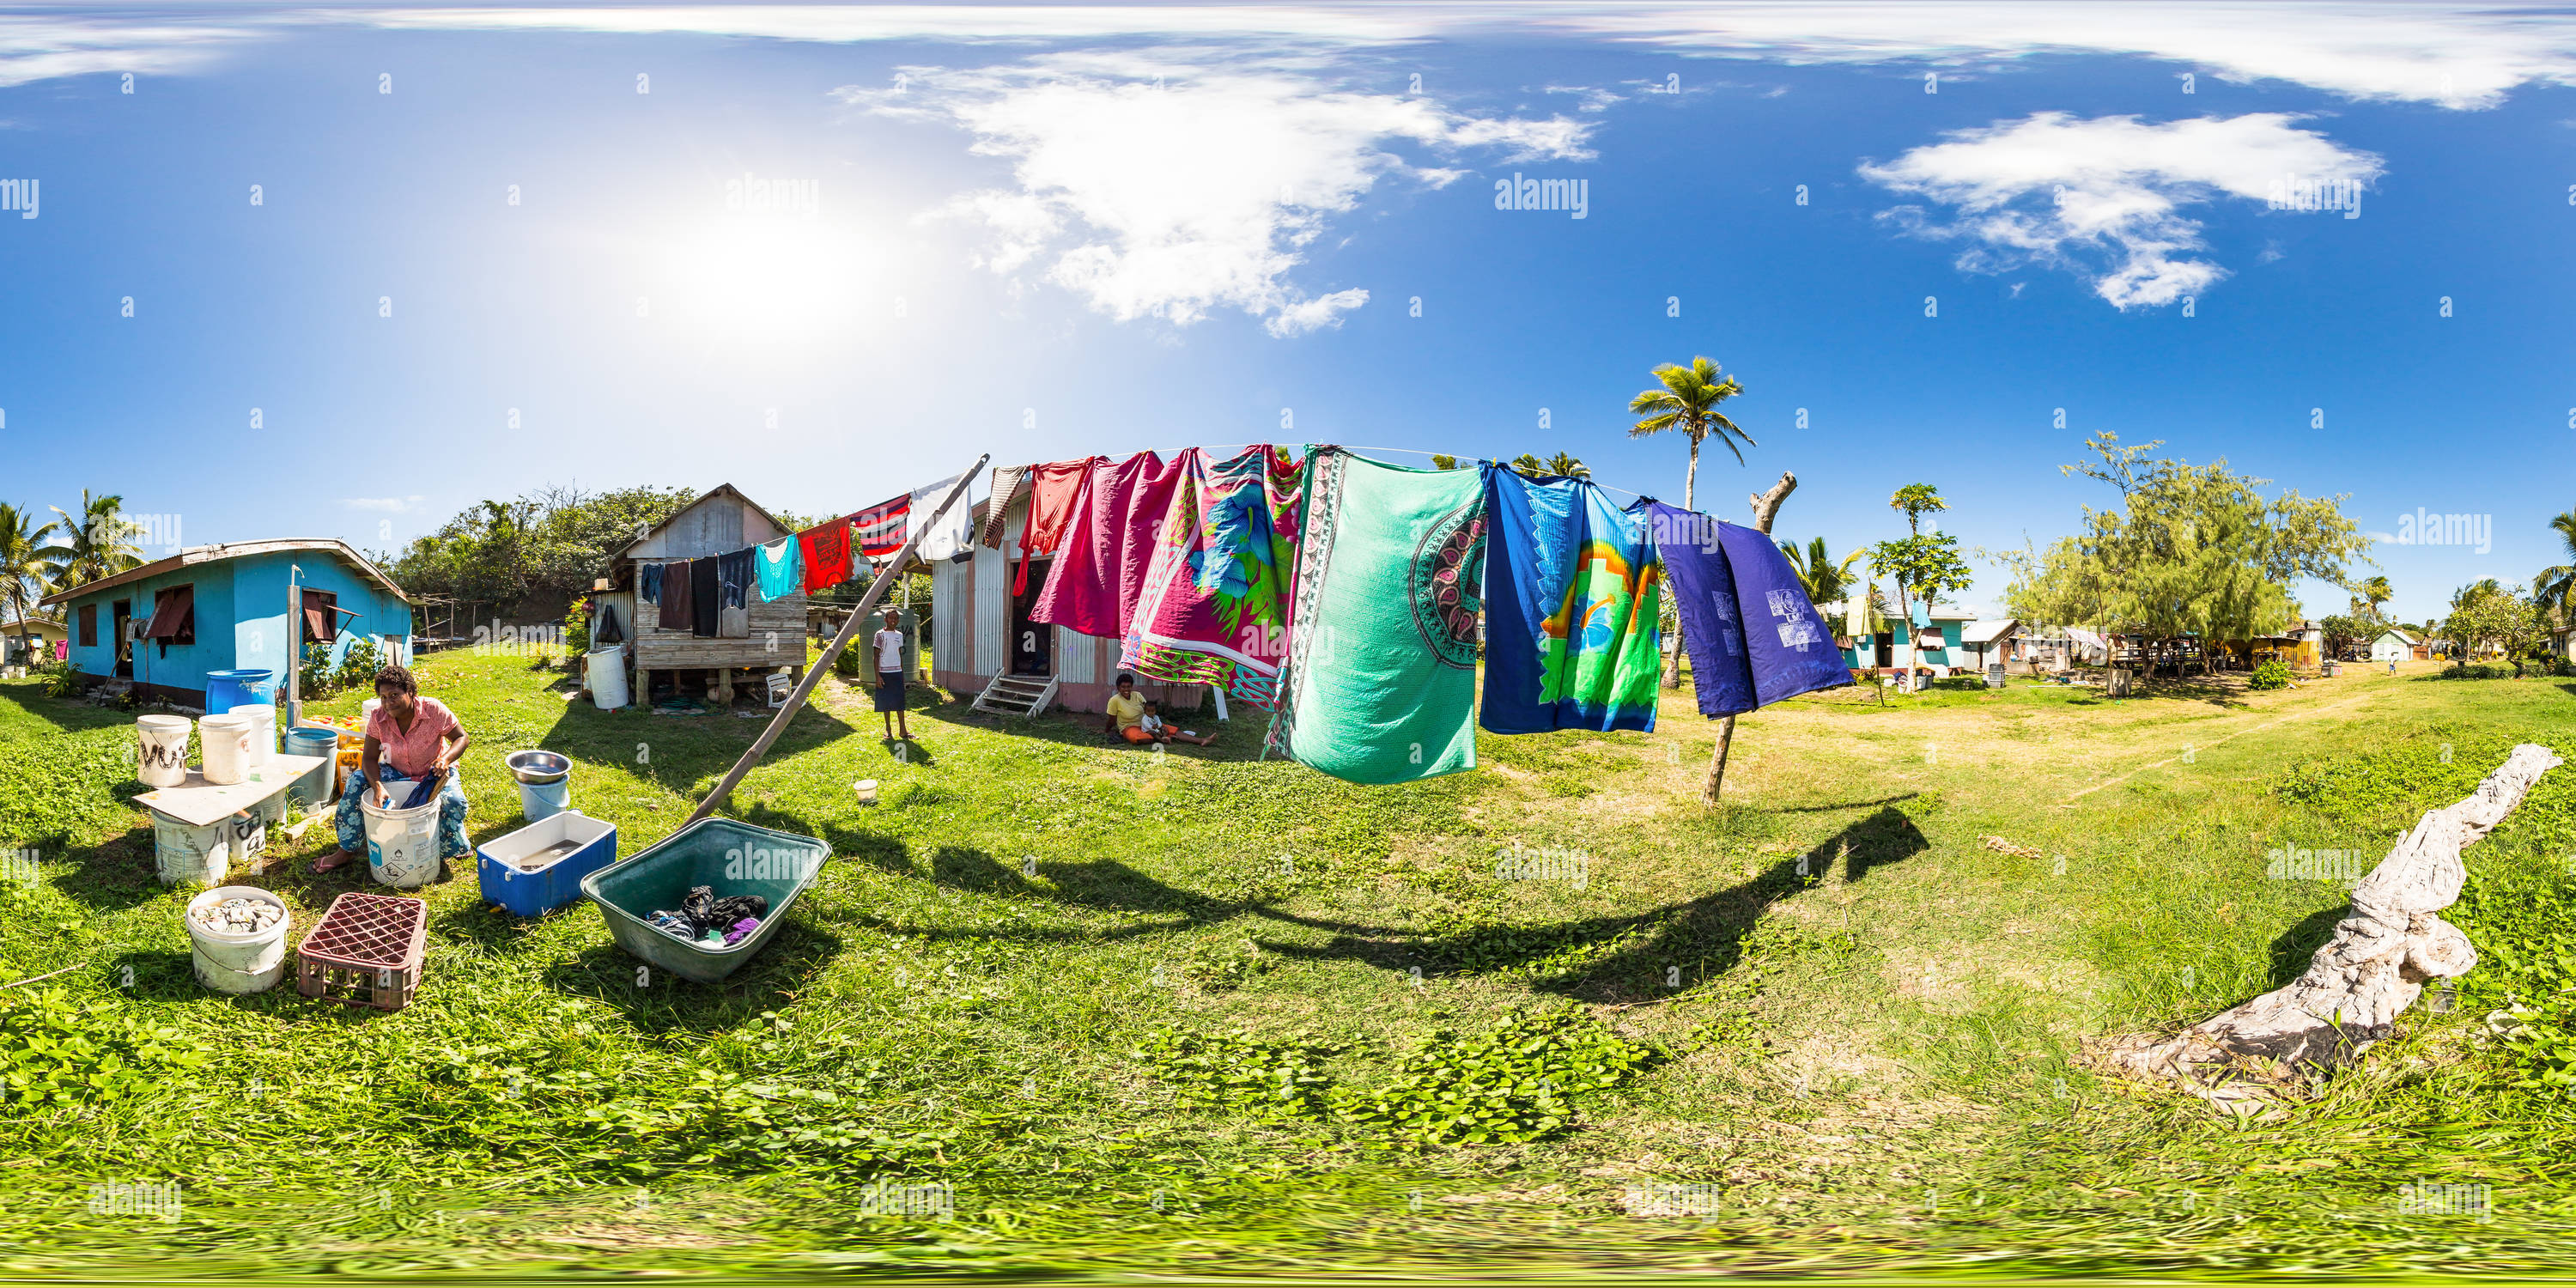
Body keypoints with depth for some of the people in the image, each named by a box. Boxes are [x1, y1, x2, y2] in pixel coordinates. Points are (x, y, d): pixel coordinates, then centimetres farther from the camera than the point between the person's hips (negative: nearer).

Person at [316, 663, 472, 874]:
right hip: (396, 772, 3)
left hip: (434, 772, -3)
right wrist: (377, 786, -33)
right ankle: (348, 849, -8)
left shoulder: (434, 710, -23)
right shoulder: (379, 718, -16)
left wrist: (446, 759, -36)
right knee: (356, 783, -20)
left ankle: (456, 846, 1)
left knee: (453, 801, -32)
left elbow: (462, 738, -15)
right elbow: (370, 757, -14)